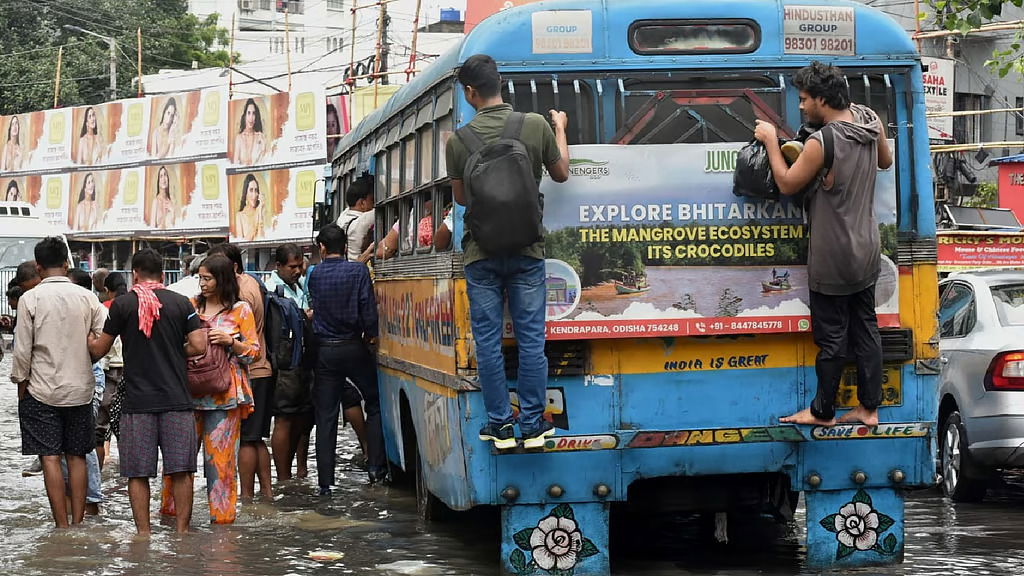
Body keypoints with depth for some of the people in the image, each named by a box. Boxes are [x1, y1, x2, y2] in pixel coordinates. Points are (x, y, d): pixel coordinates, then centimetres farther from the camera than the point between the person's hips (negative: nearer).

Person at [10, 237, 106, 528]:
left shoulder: (30, 299, -8)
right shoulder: (86, 297, -2)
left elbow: (22, 350, -8)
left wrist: (21, 384, 5)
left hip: (42, 390, -3)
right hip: (80, 389, 3)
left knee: (50, 458, 0)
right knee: (76, 457, 10)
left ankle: (62, 528, -2)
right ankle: (77, 524, 10)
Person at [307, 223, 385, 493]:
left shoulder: (315, 275, 0)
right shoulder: (358, 271, -7)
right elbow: (368, 308, -12)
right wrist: (372, 335, 4)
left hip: (324, 351, 2)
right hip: (353, 347, -2)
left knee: (325, 416, 4)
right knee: (375, 404, 15)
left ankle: (325, 482, 3)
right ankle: (376, 466, 9)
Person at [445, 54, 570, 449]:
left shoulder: (458, 141, -7)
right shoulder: (537, 126, -6)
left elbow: (460, 197, 5)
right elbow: (561, 174, 9)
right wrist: (561, 129, 24)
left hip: (481, 254, 0)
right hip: (526, 251, 1)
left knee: (488, 340, 6)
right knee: (531, 338, 5)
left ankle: (499, 425, 9)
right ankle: (532, 425, 7)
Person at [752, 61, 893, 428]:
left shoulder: (821, 144, -26)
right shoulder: (870, 123, -2)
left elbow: (787, 185, -12)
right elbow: (885, 162, 18)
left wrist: (771, 141, -3)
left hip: (833, 259, -8)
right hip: (866, 250, 8)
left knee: (831, 336, 4)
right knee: (865, 328, 14)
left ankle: (822, 412, 17)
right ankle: (869, 408, 21)